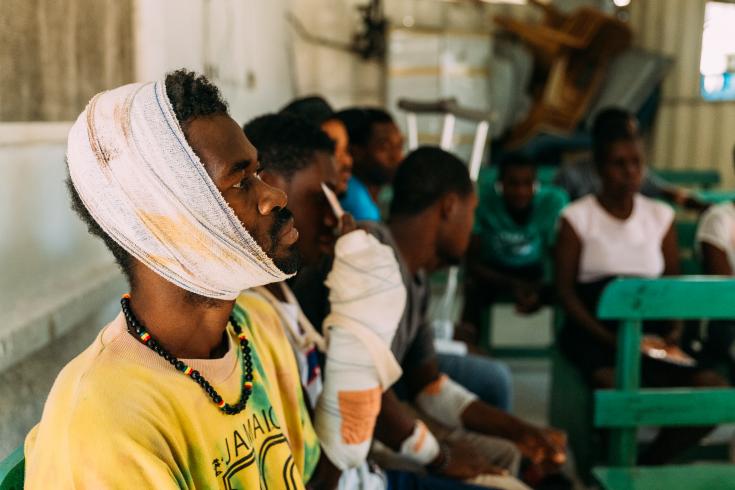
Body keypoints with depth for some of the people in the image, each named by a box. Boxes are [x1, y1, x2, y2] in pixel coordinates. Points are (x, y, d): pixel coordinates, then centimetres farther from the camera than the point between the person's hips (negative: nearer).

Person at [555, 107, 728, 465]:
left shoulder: (661, 216, 11)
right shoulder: (577, 217, -2)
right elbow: (565, 291, -5)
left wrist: (673, 333, -7)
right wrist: (611, 339, -16)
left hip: (649, 334, 5)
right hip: (594, 335, -4)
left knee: (715, 392, -18)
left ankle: (647, 468, 1)